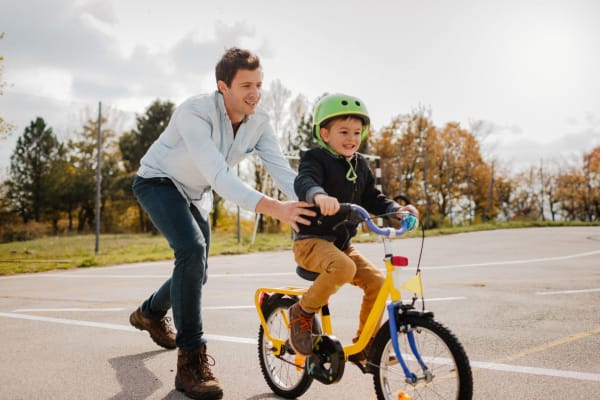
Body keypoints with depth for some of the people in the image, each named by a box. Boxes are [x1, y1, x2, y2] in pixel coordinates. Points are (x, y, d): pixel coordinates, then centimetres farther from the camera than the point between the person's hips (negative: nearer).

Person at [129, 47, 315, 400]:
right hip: (159, 182, -7)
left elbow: (283, 171, -22)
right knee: (193, 249, -31)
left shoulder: (259, 123, -15)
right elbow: (218, 175, -45)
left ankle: (150, 313, 48)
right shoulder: (194, 113, -34)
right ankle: (192, 361, -23)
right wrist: (273, 208, -56)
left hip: (196, 193, 7)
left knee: (196, 271, 14)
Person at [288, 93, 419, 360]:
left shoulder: (360, 165, 13)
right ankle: (303, 311, -12)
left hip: (342, 243, 7)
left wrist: (396, 209, -5)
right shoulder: (316, 159, -9)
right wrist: (319, 195, -54)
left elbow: (372, 199, 15)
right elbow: (304, 182, -31)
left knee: (377, 282, -8)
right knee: (344, 268, -35)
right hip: (311, 240, -7)